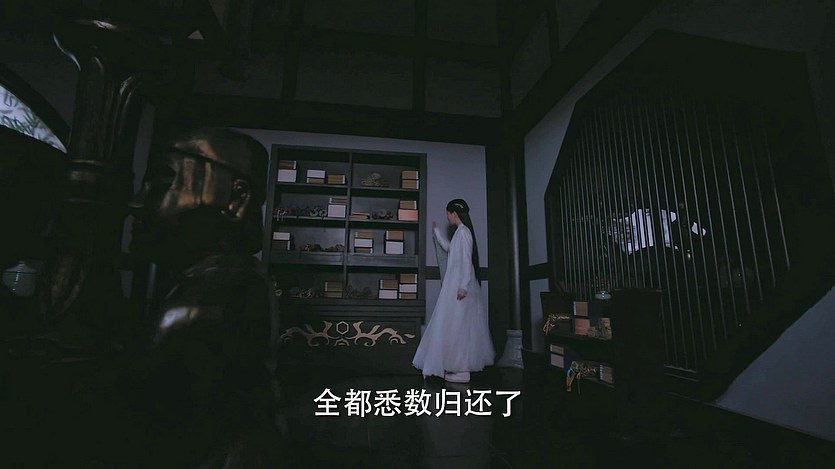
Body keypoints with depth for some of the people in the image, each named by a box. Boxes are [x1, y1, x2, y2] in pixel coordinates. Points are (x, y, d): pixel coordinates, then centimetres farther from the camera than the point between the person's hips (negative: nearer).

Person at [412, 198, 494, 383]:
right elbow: (448, 247, 34)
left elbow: (466, 260, -20)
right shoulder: (460, 232, 16)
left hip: (459, 285, -10)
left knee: (458, 326, -6)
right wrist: (436, 230, 41)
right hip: (456, 284, 10)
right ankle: (460, 367, 20)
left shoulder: (463, 232, -12)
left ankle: (462, 371, 1)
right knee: (459, 326, 12)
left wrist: (463, 286, -24)